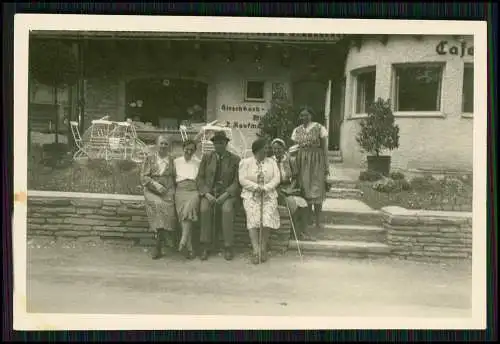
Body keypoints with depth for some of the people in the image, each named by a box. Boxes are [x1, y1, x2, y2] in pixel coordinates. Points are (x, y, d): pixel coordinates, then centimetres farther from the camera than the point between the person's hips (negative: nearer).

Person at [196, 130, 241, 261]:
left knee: (227, 210, -33)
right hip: (209, 192, 1)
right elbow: (200, 178, 6)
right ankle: (205, 247, -23)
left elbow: (237, 182, -1)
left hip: (227, 193, -1)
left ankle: (228, 247, -24)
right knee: (204, 209, -30)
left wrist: (225, 195, -16)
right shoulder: (206, 157, 9)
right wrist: (207, 194, -11)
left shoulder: (235, 159, 3)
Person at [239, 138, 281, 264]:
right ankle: (256, 251, -26)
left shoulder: (271, 162, 14)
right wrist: (256, 187, -17)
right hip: (250, 195, -1)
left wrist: (265, 188, -14)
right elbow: (242, 180, -3)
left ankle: (263, 248, -10)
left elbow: (276, 178, 3)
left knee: (267, 217, -23)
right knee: (253, 218, -24)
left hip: (268, 195, 1)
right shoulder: (245, 162, 7)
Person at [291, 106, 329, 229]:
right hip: (302, 162, 4)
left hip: (316, 161, -4)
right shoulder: (297, 130, 10)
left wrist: (326, 165, -6)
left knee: (316, 190, -3)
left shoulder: (319, 128, -1)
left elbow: (324, 148, -1)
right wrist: (294, 166, 5)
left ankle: (318, 220, 4)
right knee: (304, 189, 4)